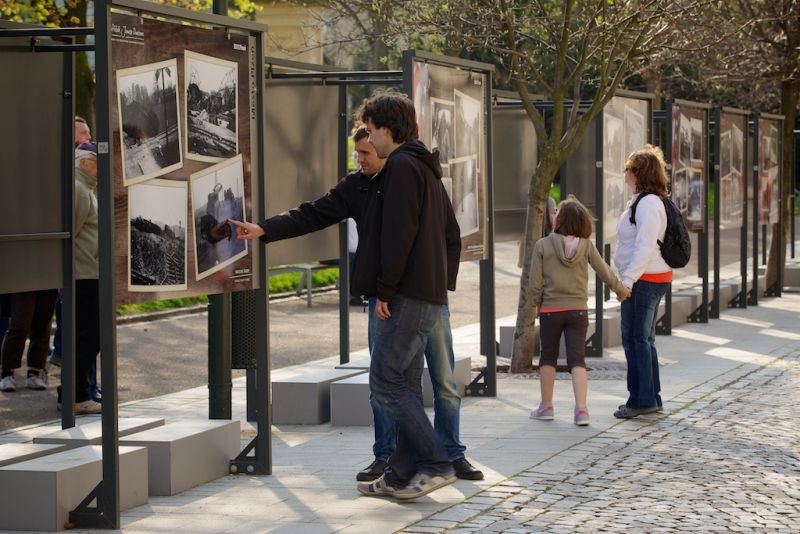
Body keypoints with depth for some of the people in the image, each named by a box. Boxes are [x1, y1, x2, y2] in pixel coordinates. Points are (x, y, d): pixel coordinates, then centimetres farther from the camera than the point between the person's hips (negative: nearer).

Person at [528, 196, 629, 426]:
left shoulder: (543, 245, -9)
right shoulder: (586, 247, -4)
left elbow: (536, 283, -8)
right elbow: (605, 273, 4)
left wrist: (537, 304, 8)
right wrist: (621, 291, 20)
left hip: (550, 310, -1)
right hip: (578, 310, 1)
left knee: (548, 357, 15)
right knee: (577, 360, 3)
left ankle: (546, 406, 22)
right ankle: (581, 409, -9)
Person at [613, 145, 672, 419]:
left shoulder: (648, 204, -17)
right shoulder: (646, 201, 16)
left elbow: (645, 247, -24)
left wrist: (627, 280, -25)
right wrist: (628, 278, 21)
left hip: (644, 281, -11)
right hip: (654, 280, 11)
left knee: (635, 338, -6)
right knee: (644, 339, 15)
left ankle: (642, 399, -2)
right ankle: (651, 398, 21)